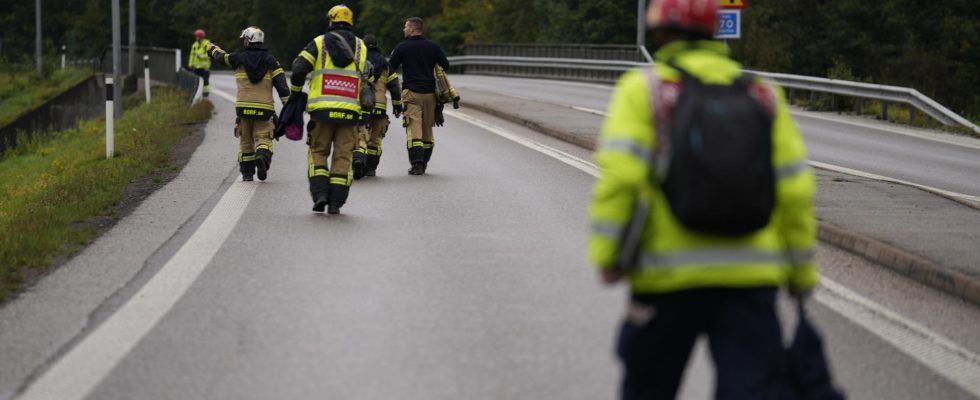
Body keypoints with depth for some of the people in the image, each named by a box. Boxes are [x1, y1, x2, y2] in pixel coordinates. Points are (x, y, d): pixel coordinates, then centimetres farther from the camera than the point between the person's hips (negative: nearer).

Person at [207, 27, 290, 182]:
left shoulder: (239, 59, 4)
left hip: (244, 107, 1)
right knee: (263, 138, 1)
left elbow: (221, 56, 23)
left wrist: (212, 48, 46)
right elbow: (281, 82, -4)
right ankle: (262, 156, -31)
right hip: (265, 108, -1)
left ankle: (247, 172, 15)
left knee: (245, 140, 12)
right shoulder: (270, 60, 2)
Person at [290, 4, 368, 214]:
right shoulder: (361, 47, 12)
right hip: (350, 110, 1)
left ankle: (319, 193, -5)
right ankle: (336, 202, 1)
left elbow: (299, 69, -4)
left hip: (322, 109, -1)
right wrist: (364, 105, 23)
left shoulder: (319, 43, 3)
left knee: (318, 152, 11)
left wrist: (296, 92, 11)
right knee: (343, 155, 6)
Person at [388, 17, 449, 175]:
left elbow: (391, 69, 0)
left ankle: (417, 162, -20)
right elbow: (445, 65, 9)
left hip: (411, 92, -4)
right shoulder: (433, 47, 6)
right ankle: (424, 163, 19)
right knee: (427, 128, 14)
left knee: (414, 127, -7)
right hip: (430, 92, 4)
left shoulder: (402, 47, -3)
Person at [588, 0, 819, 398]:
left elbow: (619, 174, -13)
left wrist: (605, 255, -10)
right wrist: (802, 272, 12)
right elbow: (795, 190, 4)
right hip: (749, 276, 2)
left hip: (668, 275, -2)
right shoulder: (763, 96, 8)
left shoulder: (644, 89, 0)